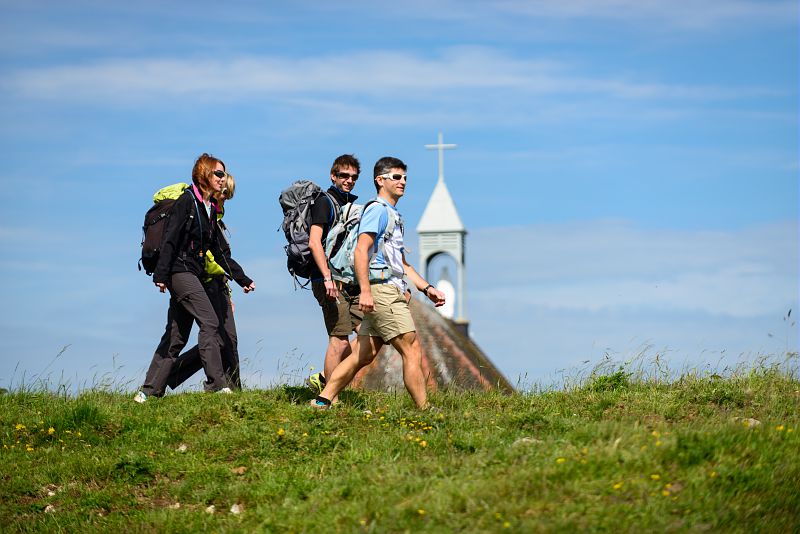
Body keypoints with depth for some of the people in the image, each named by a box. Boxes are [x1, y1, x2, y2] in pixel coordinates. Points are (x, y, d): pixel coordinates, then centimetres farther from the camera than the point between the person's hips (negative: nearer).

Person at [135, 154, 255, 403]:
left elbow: (220, 251, 21)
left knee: (176, 337, 8)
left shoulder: (210, 209, 18)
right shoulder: (187, 200, -7)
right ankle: (216, 385, -20)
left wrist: (243, 279, 17)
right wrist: (161, 275, -21)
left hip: (193, 275, 9)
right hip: (180, 270, -9)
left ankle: (149, 391, 11)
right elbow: (170, 238, -14)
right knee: (209, 322, -17)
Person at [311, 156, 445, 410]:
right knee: (412, 351, -9)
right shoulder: (378, 210, -6)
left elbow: (402, 263, 32)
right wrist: (365, 291, -26)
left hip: (390, 291, 10)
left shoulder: (393, 215, 26)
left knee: (364, 355, 6)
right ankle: (424, 411, -7)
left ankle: (322, 401, 5)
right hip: (382, 290, -10)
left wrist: (427, 288, 23)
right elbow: (361, 250, -18)